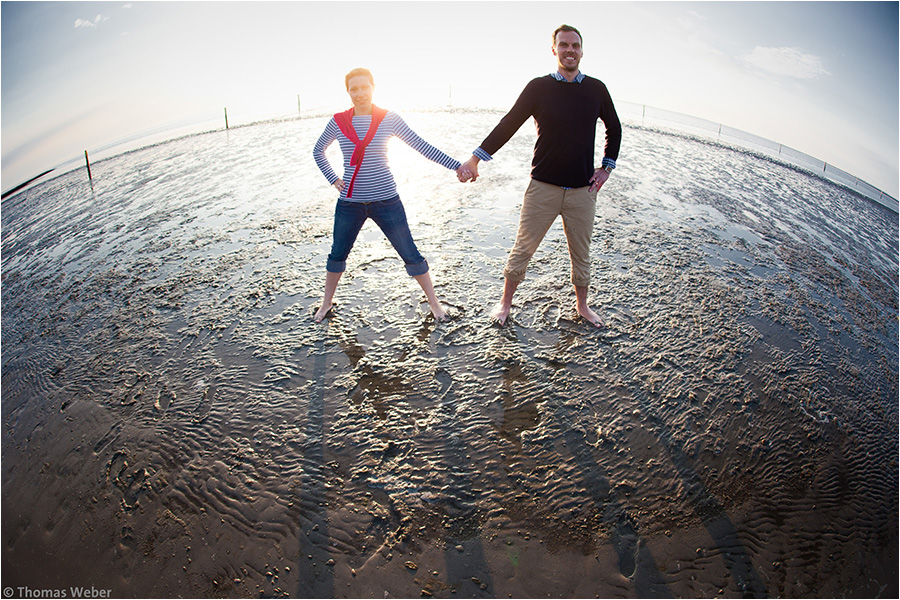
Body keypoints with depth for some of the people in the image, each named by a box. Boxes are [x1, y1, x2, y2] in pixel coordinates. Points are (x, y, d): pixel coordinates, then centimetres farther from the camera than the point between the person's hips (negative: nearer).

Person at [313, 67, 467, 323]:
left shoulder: (389, 119, -3)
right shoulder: (338, 122, 1)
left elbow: (421, 146, -5)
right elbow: (318, 151, 18)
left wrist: (456, 166, -11)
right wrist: (333, 179, 4)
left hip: (386, 201, -1)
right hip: (349, 203, 2)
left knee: (410, 254, 4)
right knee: (338, 254, 15)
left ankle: (433, 301, 21)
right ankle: (327, 302, 37)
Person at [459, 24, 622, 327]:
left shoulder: (596, 89, 6)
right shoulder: (538, 87, -2)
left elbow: (614, 129, 20)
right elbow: (507, 125, -3)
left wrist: (606, 167, 11)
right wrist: (475, 159, -10)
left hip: (582, 189, 2)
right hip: (543, 186, -2)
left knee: (581, 253, 13)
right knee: (522, 248, 4)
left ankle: (582, 305, 33)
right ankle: (506, 302, 22)